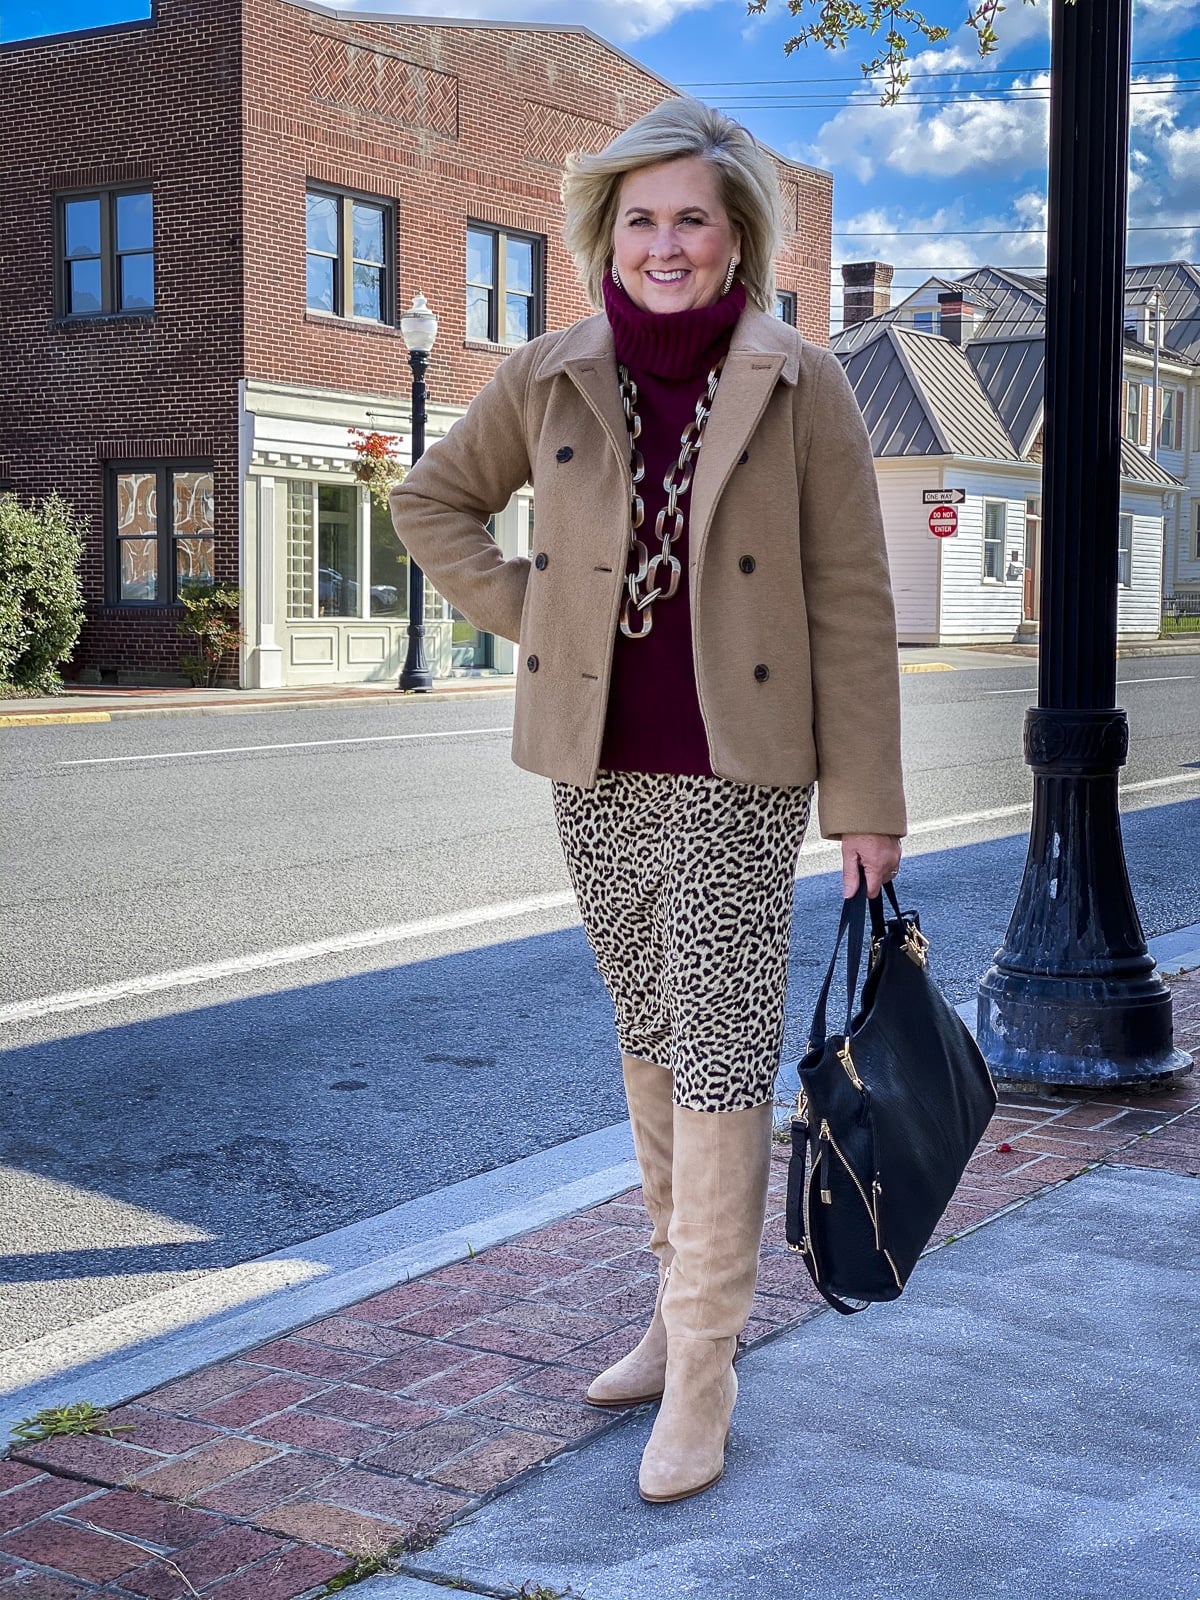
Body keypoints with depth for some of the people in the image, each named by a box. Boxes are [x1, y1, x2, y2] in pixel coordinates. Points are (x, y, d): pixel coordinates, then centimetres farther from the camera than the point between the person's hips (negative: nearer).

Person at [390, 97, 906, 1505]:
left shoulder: (801, 390, -6)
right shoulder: (548, 381, 1)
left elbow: (851, 605, -6)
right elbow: (430, 502, 17)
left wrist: (867, 803, -7)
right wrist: (523, 609, 2)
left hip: (737, 770, -4)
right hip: (595, 765, 4)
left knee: (718, 1046, -5)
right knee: (648, 1038, 15)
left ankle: (702, 1369, 5)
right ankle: (682, 1306, 30)